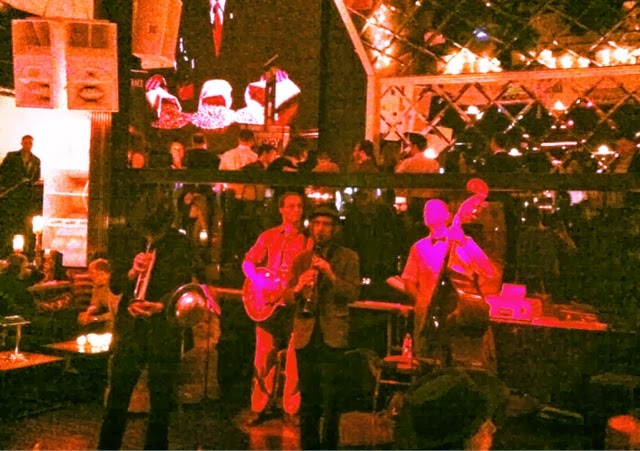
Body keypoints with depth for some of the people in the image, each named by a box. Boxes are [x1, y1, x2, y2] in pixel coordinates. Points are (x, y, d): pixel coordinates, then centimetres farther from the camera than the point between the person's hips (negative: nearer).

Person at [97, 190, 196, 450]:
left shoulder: (180, 245, -1)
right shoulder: (131, 243, 8)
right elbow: (115, 285, 8)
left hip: (164, 331, -2)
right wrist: (132, 273, -14)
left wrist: (158, 306, -33)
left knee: (161, 401, 5)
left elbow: (181, 284, -13)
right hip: (130, 329, 2)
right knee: (117, 397, 5)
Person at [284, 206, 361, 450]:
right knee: (307, 398, 10)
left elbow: (353, 293, -7)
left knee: (330, 400, -3)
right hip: (305, 335, 3)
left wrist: (331, 275, -21)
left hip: (332, 335, -3)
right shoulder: (300, 259, 13)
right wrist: (298, 287, -14)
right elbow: (287, 297, 8)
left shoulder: (348, 257, 4)